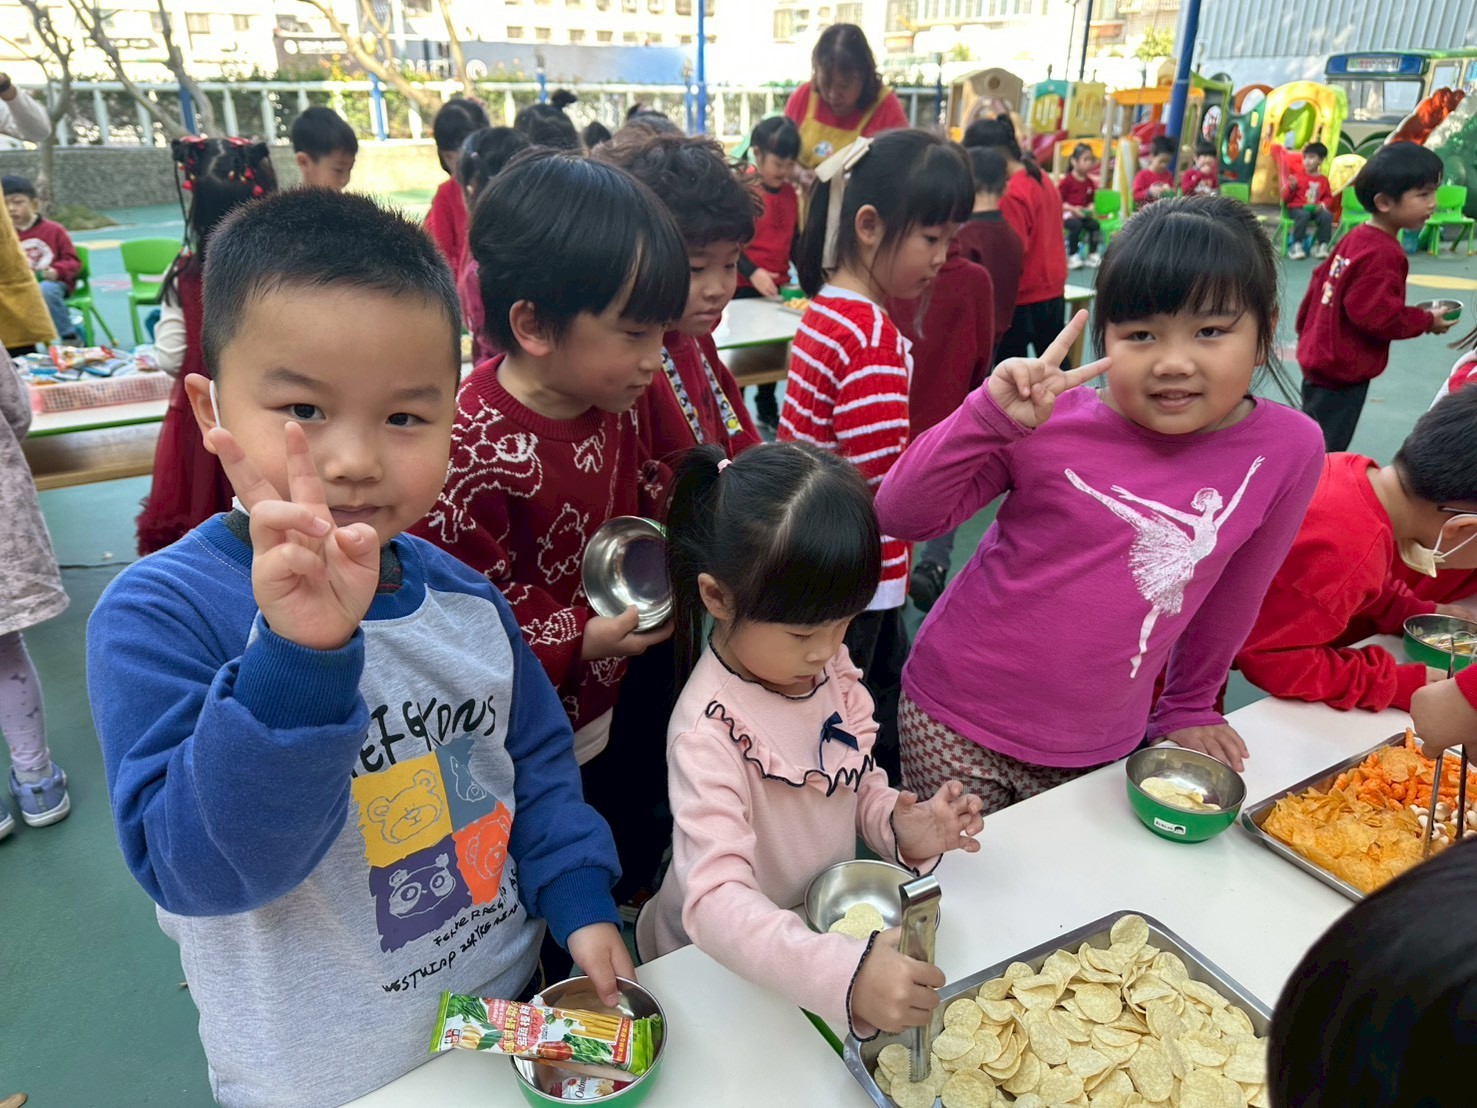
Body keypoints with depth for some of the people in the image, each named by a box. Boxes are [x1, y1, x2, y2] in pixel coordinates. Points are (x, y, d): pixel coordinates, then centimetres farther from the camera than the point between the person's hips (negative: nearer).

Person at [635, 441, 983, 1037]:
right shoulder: (710, 731, -29)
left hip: (831, 925, 6)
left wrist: (899, 825, -14)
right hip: (722, 968, -5)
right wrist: (846, 974, -49)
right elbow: (716, 902, -37)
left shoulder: (832, 669, -8)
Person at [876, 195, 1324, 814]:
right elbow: (901, 516, -15)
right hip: (956, 721, -1)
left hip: (1098, 750, 2)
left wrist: (1187, 710, 14)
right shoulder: (1051, 419, -15)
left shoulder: (1287, 450, -10)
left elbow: (1233, 594, 3)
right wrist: (989, 417, -27)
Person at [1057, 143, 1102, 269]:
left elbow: (1091, 200, 18)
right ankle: (1072, 257, -21)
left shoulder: (1090, 182, 9)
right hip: (1067, 214, -5)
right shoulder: (1067, 181, -8)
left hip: (1083, 214, 5)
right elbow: (1058, 201, -10)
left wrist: (1091, 208, -4)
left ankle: (1092, 254, -3)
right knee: (1076, 225, -33)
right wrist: (1073, 209, -19)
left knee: (1095, 224, -18)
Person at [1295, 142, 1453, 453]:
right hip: (1343, 371, -10)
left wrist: (1307, 332, 23)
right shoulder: (1382, 253, -22)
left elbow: (1320, 283, 13)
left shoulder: (1356, 238, 5)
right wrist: (1426, 321, -10)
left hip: (1323, 360, 10)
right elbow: (1376, 315, -24)